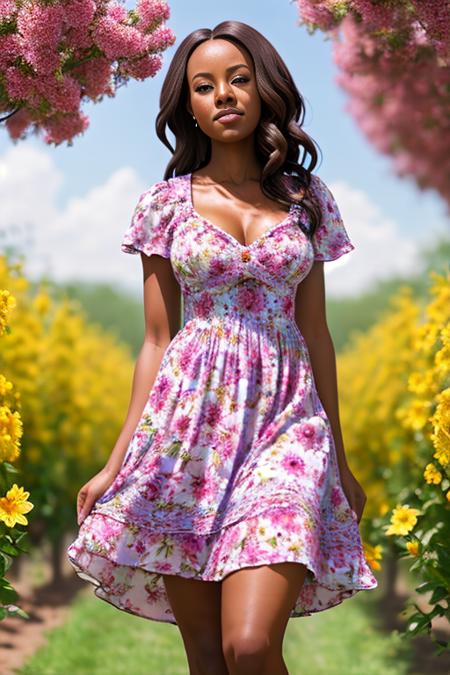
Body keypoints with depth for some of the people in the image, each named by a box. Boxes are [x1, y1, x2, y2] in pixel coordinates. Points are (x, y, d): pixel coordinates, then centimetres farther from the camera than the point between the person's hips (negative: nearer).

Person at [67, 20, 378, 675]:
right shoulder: (168, 202, 7)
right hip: (191, 420, 0)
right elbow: (157, 341, 8)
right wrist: (115, 463, 3)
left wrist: (342, 461, 14)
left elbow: (315, 333, 13)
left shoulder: (307, 198, 10)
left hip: (285, 420, 0)